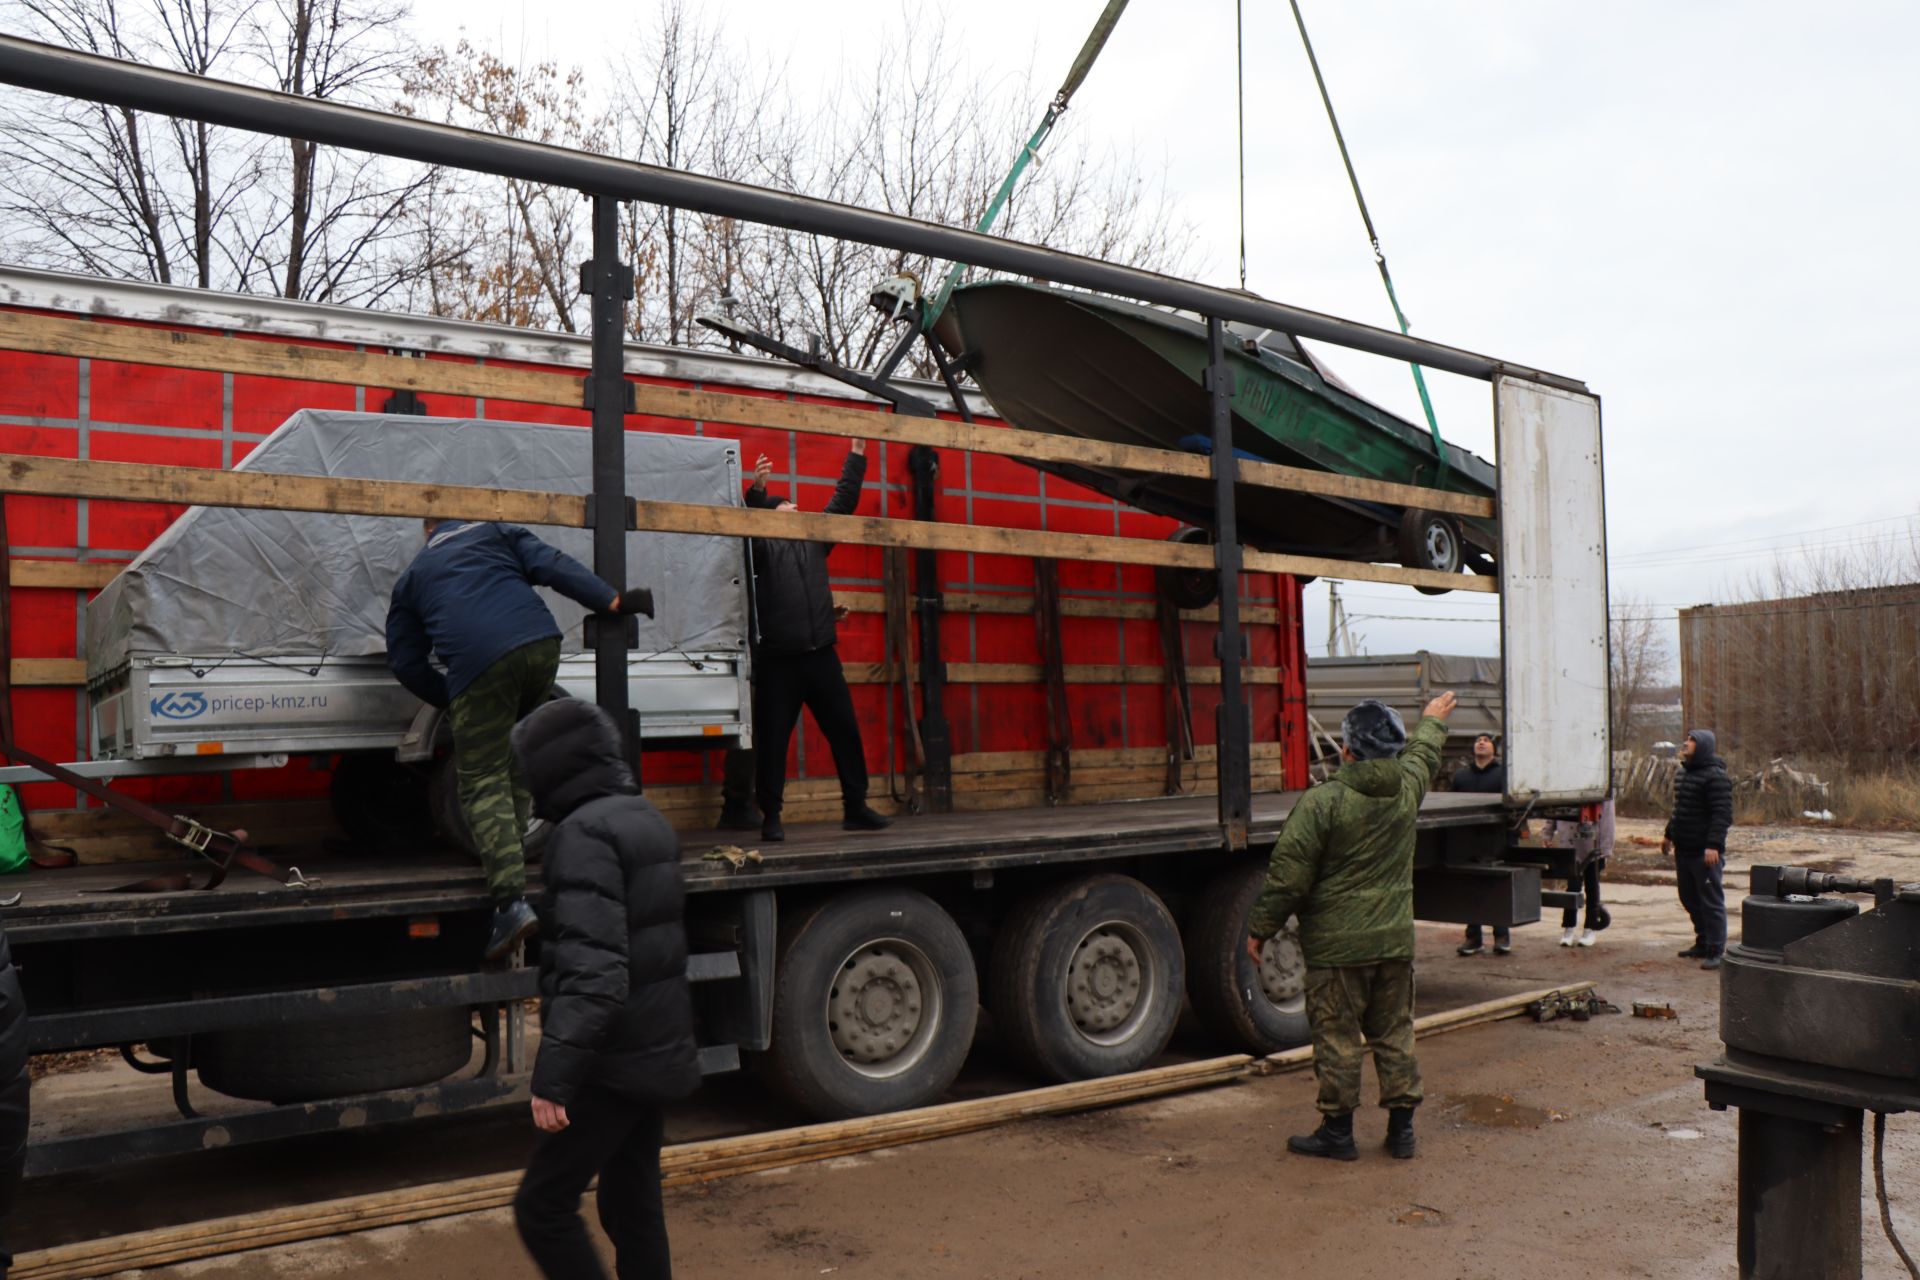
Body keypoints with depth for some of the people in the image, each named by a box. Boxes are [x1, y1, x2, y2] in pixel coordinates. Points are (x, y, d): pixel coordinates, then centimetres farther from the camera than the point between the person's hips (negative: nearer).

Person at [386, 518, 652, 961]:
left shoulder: (411, 579, 28)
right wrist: (613, 601, 2)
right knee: (517, 752, 27)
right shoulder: (496, 534, 29)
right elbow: (553, 566, 10)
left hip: (478, 667, -2)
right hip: (541, 643, 3)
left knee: (482, 783, -2)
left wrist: (449, 701, 34)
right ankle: (512, 846, 26)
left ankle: (512, 900, -17)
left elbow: (405, 662, 24)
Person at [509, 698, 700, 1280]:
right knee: (634, 1208, 16)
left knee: (542, 1207, 2)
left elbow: (593, 970, -27)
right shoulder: (645, 818, 11)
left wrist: (552, 1076, -26)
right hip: (657, 1052, 9)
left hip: (613, 1065, -9)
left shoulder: (585, 831, -18)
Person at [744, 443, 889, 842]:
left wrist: (857, 452, 18)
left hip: (821, 655, 5)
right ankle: (771, 816, 6)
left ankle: (856, 807, 14)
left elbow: (844, 500, 20)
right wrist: (757, 490, -32)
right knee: (773, 739, -1)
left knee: (845, 731, 5)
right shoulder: (762, 547, 5)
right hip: (778, 659, -4)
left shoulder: (814, 539, 19)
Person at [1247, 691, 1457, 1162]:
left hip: (1337, 945, -5)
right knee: (1395, 1034, 15)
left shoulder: (1321, 801, -15)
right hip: (1396, 941, 6)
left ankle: (1337, 1131, 12)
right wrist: (1433, 721, 49)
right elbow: (1424, 754, 28)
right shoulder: (1408, 789, 2)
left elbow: (1288, 876, -14)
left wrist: (1260, 928, -3)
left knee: (1337, 1037, 4)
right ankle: (1402, 1128, 22)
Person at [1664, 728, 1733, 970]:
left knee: (1711, 901, -4)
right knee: (1689, 898, 17)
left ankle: (1716, 951, 1)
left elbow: (1722, 814, -20)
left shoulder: (1716, 777, -15)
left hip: (1704, 852, -10)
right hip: (1684, 849, 10)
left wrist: (1713, 845, -26)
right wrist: (1669, 834, 28)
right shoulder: (1684, 773, 15)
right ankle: (1702, 943, 29)